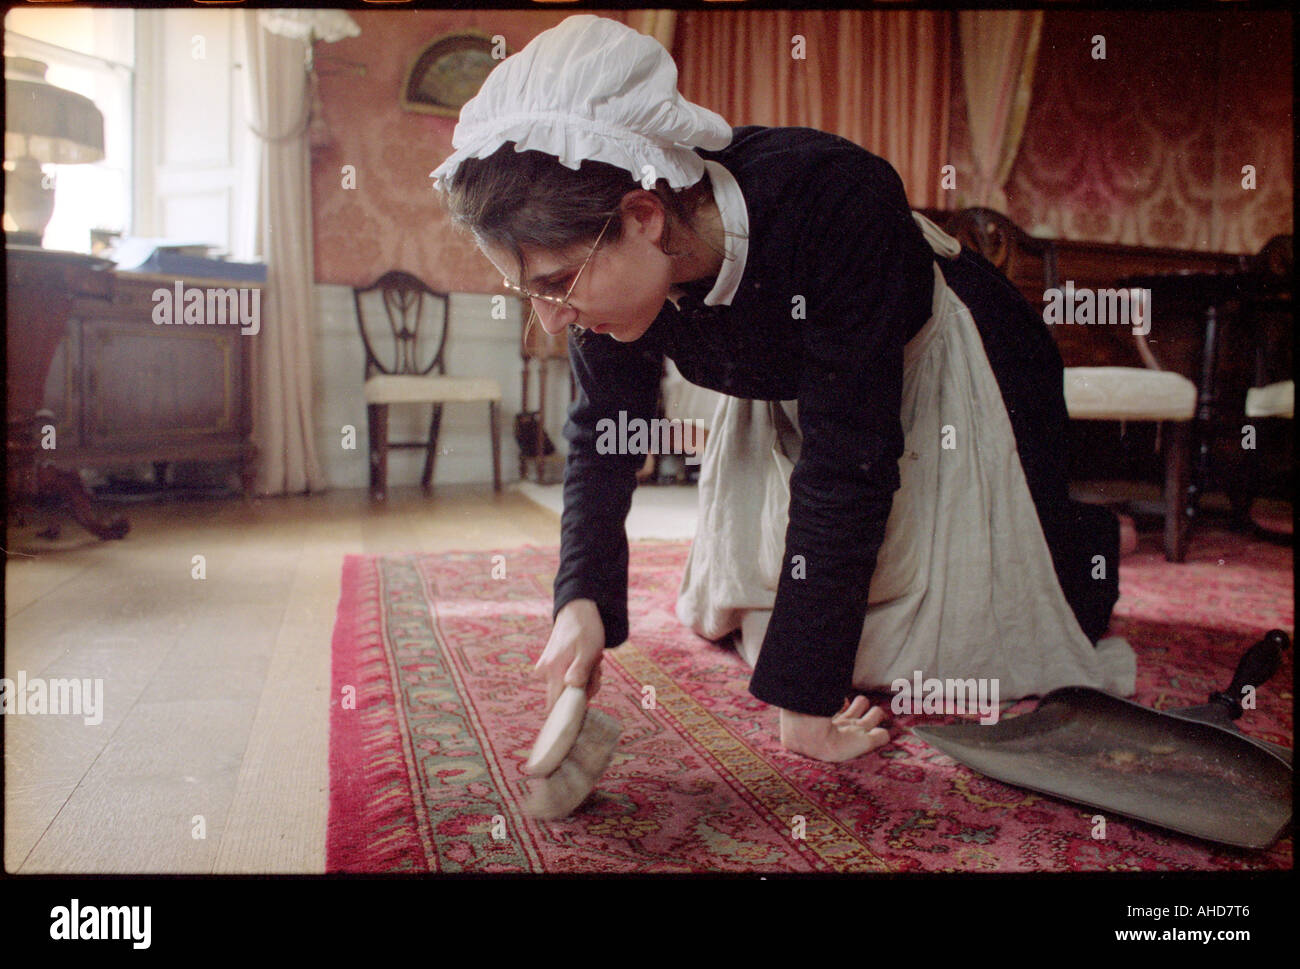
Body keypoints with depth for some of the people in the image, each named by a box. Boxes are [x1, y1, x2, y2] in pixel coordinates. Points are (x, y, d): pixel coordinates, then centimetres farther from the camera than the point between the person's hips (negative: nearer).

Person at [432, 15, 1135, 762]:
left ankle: (1099, 542, 31)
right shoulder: (614, 265, -24)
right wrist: (583, 599, -24)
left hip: (947, 383, -5)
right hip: (792, 398, 5)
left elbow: (846, 464, -38)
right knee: (745, 626, 15)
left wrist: (807, 699, -33)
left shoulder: (834, 203, -42)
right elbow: (603, 433, -10)